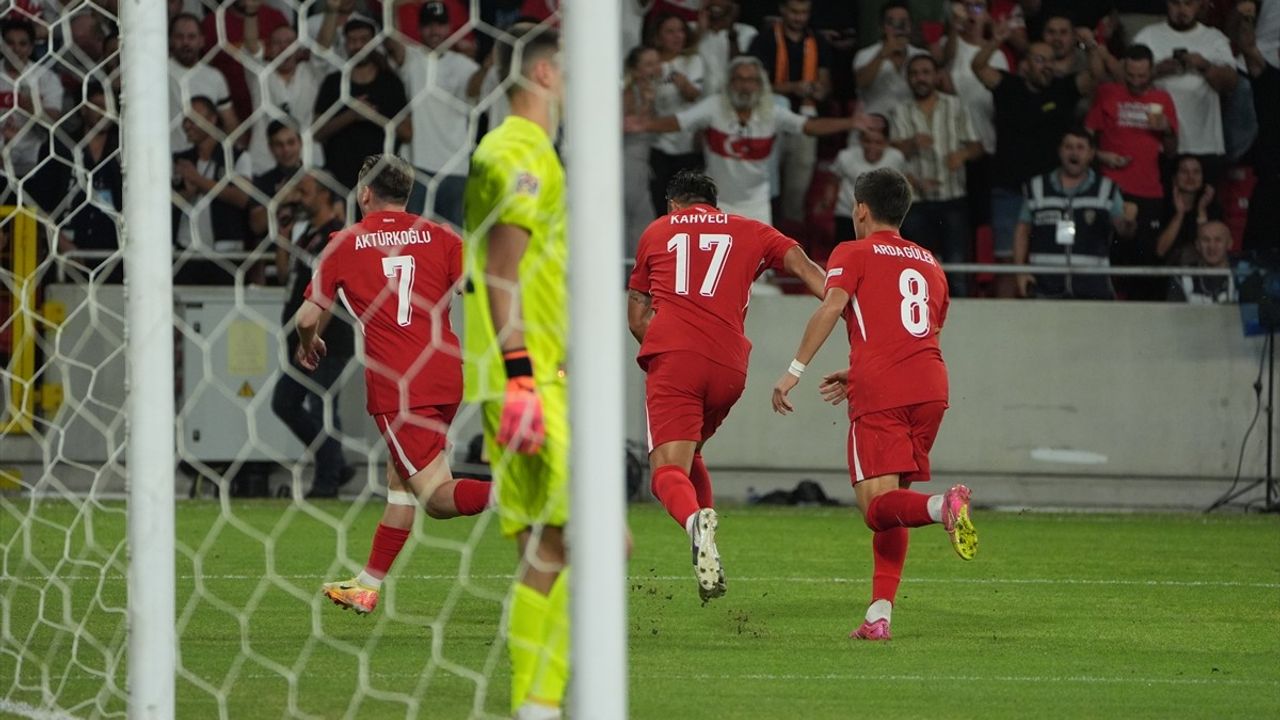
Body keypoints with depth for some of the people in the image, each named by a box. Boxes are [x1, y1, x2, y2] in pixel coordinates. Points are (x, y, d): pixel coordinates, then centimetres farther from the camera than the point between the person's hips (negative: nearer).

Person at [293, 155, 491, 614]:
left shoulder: (344, 244, 4)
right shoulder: (438, 237, 8)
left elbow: (308, 317, 6)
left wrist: (308, 346, 28)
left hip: (394, 385, -5)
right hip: (446, 377, 5)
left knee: (437, 496, -9)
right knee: (400, 479, 20)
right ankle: (367, 586, 28)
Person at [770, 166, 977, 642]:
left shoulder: (853, 254, 8)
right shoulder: (929, 264, 26)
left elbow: (832, 307, -9)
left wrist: (795, 370, -11)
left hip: (879, 392, -6)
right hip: (931, 385, 6)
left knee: (878, 506, -11)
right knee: (890, 501, 14)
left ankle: (943, 506, -42)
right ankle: (879, 614, 6)